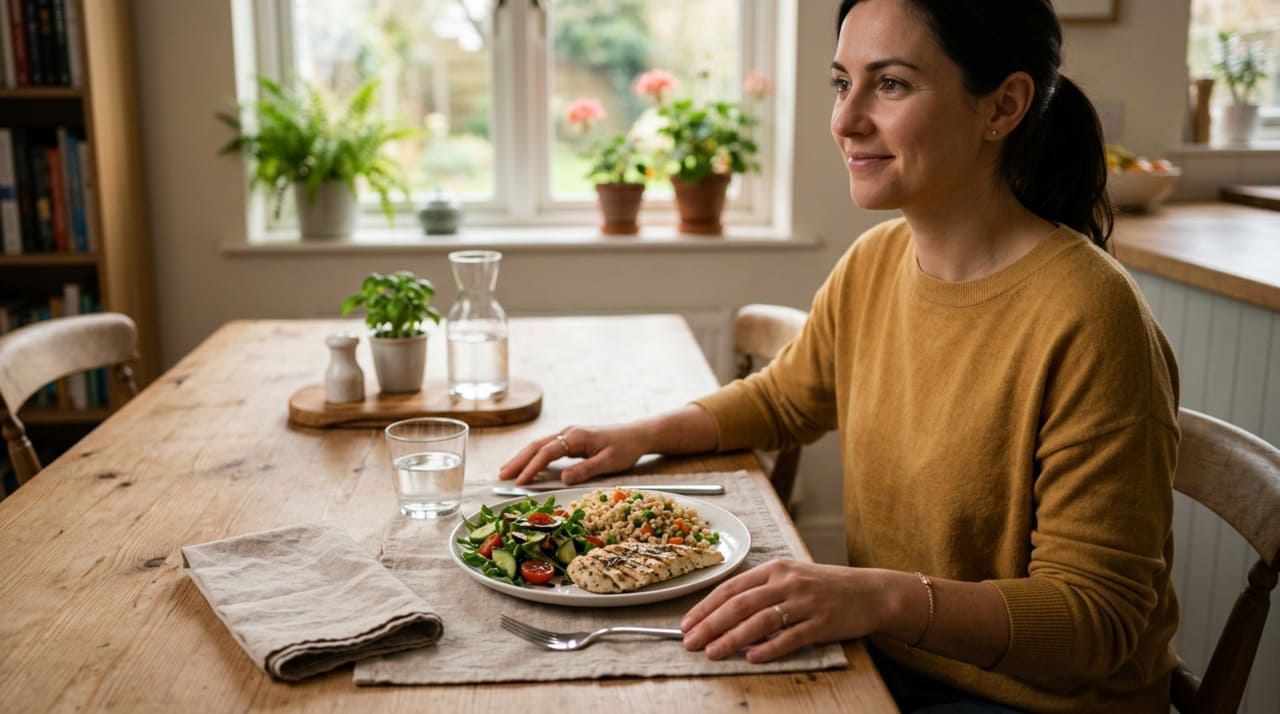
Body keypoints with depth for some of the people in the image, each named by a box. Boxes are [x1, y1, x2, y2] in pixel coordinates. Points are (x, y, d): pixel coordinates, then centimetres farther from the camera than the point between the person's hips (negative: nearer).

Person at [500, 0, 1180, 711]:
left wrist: (889, 597, -35)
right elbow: (783, 396, 17)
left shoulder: (1084, 318, -24)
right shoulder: (874, 261, -2)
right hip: (885, 656, 6)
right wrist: (642, 434, 2)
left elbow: (1100, 616, -21)